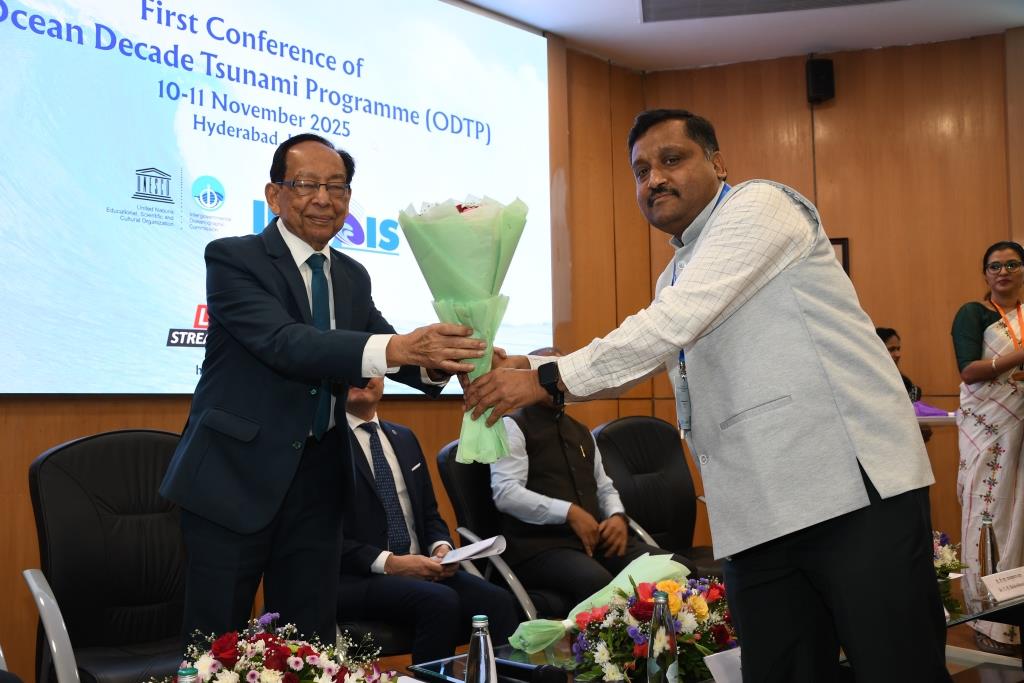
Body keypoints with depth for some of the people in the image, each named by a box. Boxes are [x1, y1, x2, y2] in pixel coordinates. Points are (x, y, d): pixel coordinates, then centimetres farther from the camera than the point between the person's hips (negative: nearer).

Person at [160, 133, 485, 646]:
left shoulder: (353, 277, 10)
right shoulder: (232, 258, -10)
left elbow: (387, 350, 2)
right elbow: (284, 342, -26)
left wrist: (435, 359, -24)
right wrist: (399, 347, -40)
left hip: (318, 481, 5)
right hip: (236, 476, -5)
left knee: (311, 641, 13)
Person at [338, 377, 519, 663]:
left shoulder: (405, 438, 18)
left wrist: (441, 547, -1)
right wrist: (389, 562, -19)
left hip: (422, 570, 6)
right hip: (357, 578, -6)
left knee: (498, 602, -20)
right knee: (441, 602, -32)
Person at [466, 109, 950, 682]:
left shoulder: (758, 206, -4)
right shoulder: (677, 276, 22)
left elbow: (677, 320, -16)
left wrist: (551, 381, -13)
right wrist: (529, 370, 7)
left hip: (855, 486, -8)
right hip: (758, 517, 8)